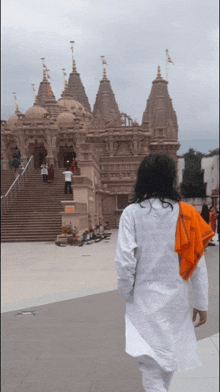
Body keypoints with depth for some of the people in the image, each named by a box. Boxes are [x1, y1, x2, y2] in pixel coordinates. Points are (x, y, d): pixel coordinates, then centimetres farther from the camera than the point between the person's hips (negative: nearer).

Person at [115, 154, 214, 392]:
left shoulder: (132, 213, -10)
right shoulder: (186, 213, -5)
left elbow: (125, 261, -15)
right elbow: (197, 262, -5)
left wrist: (125, 293, 2)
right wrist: (201, 302, 4)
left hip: (144, 299, -3)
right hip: (176, 298, 3)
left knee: (151, 364, 4)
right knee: (170, 353, 24)